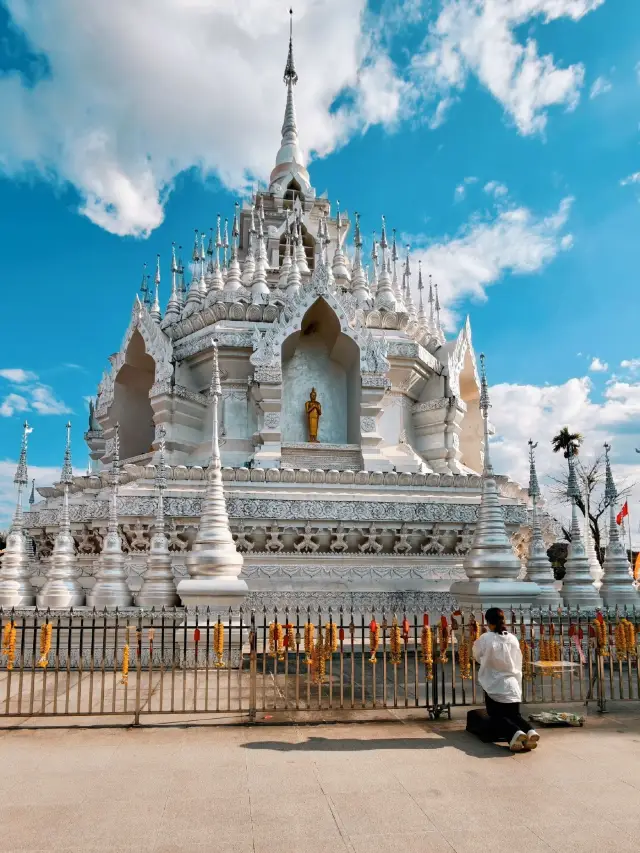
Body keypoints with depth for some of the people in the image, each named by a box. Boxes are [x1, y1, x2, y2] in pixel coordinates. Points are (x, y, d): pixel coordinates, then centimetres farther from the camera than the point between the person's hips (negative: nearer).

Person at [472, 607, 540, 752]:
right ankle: (530, 732, -16)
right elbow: (518, 665, 14)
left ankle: (515, 733, -25)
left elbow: (477, 656, 11)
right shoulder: (513, 639, 3)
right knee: (515, 715, 16)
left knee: (497, 717, 7)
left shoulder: (485, 639, -9)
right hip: (513, 685, 4)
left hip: (494, 686, -4)